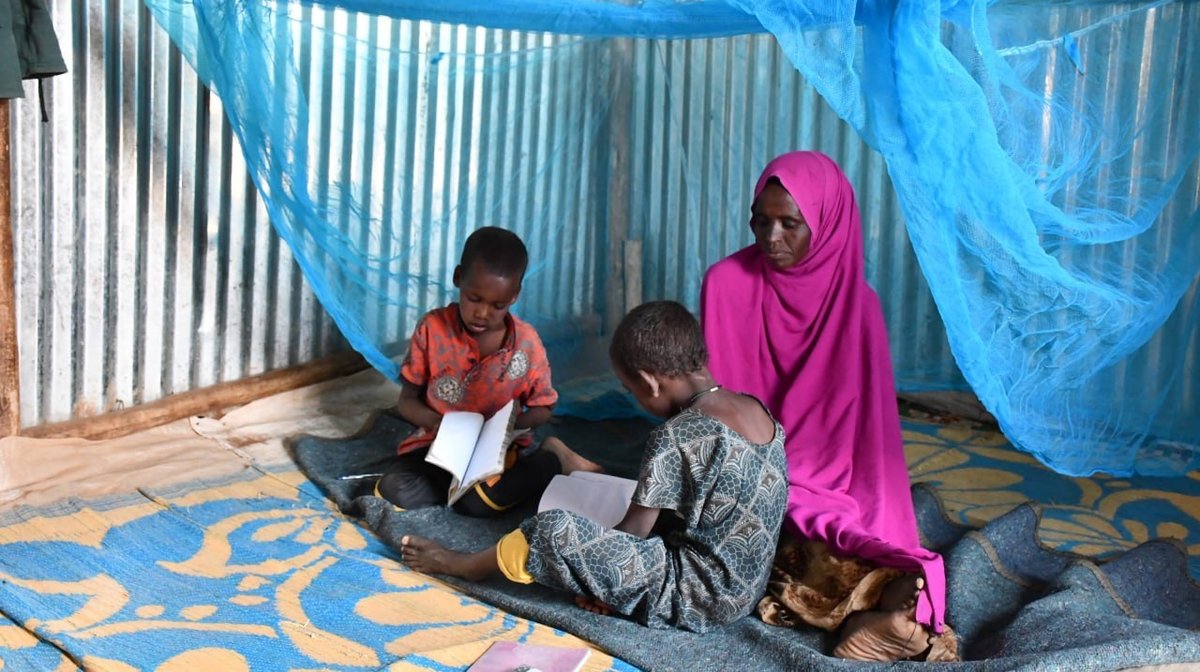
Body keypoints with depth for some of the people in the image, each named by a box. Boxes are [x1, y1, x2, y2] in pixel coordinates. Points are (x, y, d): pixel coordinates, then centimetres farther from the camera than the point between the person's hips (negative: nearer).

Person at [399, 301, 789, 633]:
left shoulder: (675, 436, -21)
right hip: (745, 589, 9)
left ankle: (464, 565, 13)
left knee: (553, 531, -9)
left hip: (699, 596, -9)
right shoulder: (756, 409, 4)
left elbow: (632, 534, -13)